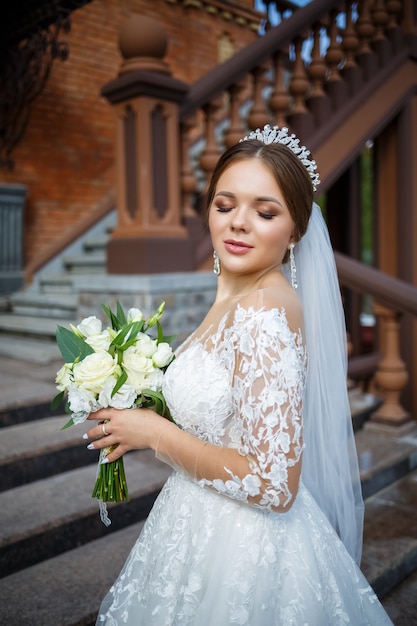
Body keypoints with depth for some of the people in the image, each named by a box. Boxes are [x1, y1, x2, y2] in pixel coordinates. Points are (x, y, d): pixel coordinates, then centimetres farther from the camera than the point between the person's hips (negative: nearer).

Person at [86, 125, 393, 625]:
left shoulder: (265, 310, -26)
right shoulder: (236, 300, 1)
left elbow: (272, 485, -27)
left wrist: (155, 433, -18)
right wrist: (149, 416, 4)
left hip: (241, 547, -8)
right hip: (212, 525, 8)